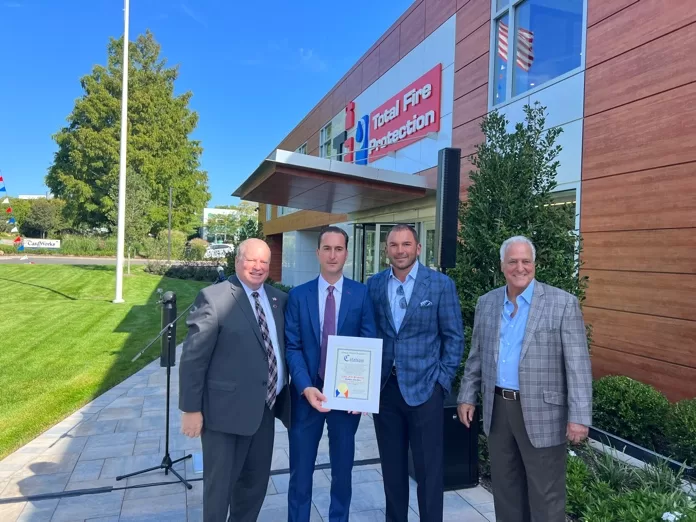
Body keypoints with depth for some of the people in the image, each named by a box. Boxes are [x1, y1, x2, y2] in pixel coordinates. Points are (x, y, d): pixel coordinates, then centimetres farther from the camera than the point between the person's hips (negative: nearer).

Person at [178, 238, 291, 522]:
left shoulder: (279, 299, 6)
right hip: (226, 409, -6)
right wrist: (191, 409, -12)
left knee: (256, 482, 21)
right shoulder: (213, 297, -12)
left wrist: (284, 397, 9)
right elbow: (193, 357, -12)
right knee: (219, 484, 11)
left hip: (266, 407, 6)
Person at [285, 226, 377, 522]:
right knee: (300, 471, 12)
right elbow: (292, 347, -4)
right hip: (307, 393, 0)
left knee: (343, 469, 16)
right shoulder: (298, 295, 0)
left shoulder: (361, 294, -2)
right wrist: (306, 387, -17)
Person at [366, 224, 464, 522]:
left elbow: (454, 337, -2)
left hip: (424, 388, -3)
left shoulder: (441, 284, -5)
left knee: (428, 468, 7)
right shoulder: (374, 285, 3)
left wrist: (442, 381, -6)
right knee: (391, 466, 16)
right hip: (384, 387, 3)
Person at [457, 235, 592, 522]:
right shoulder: (487, 302, 5)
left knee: (545, 494, 8)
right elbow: (476, 355, 12)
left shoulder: (563, 303, -10)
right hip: (497, 408, 5)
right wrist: (467, 396, 9)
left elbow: (578, 364, -12)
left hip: (540, 412, -4)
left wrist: (579, 416, -15)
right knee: (504, 487, 19)